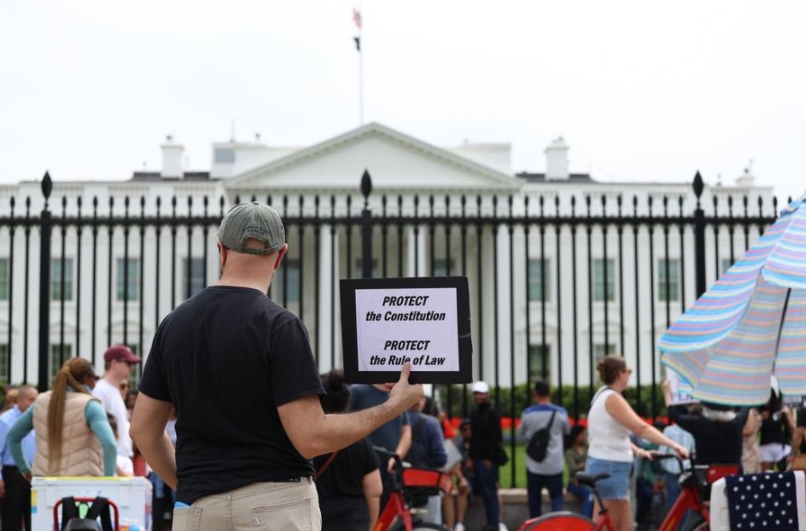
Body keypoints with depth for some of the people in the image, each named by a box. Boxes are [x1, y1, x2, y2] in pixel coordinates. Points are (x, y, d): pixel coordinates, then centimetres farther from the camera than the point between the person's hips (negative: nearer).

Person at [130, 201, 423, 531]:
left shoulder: (174, 323, 7)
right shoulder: (279, 326, -11)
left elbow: (142, 428, 12)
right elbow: (312, 438, -15)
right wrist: (393, 407, -4)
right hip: (277, 504, -5)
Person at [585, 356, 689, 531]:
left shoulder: (603, 396, 16)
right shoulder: (612, 398, -15)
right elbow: (641, 428, -24)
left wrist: (637, 451, 10)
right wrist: (674, 445, -26)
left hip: (610, 469, 10)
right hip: (609, 469, -10)